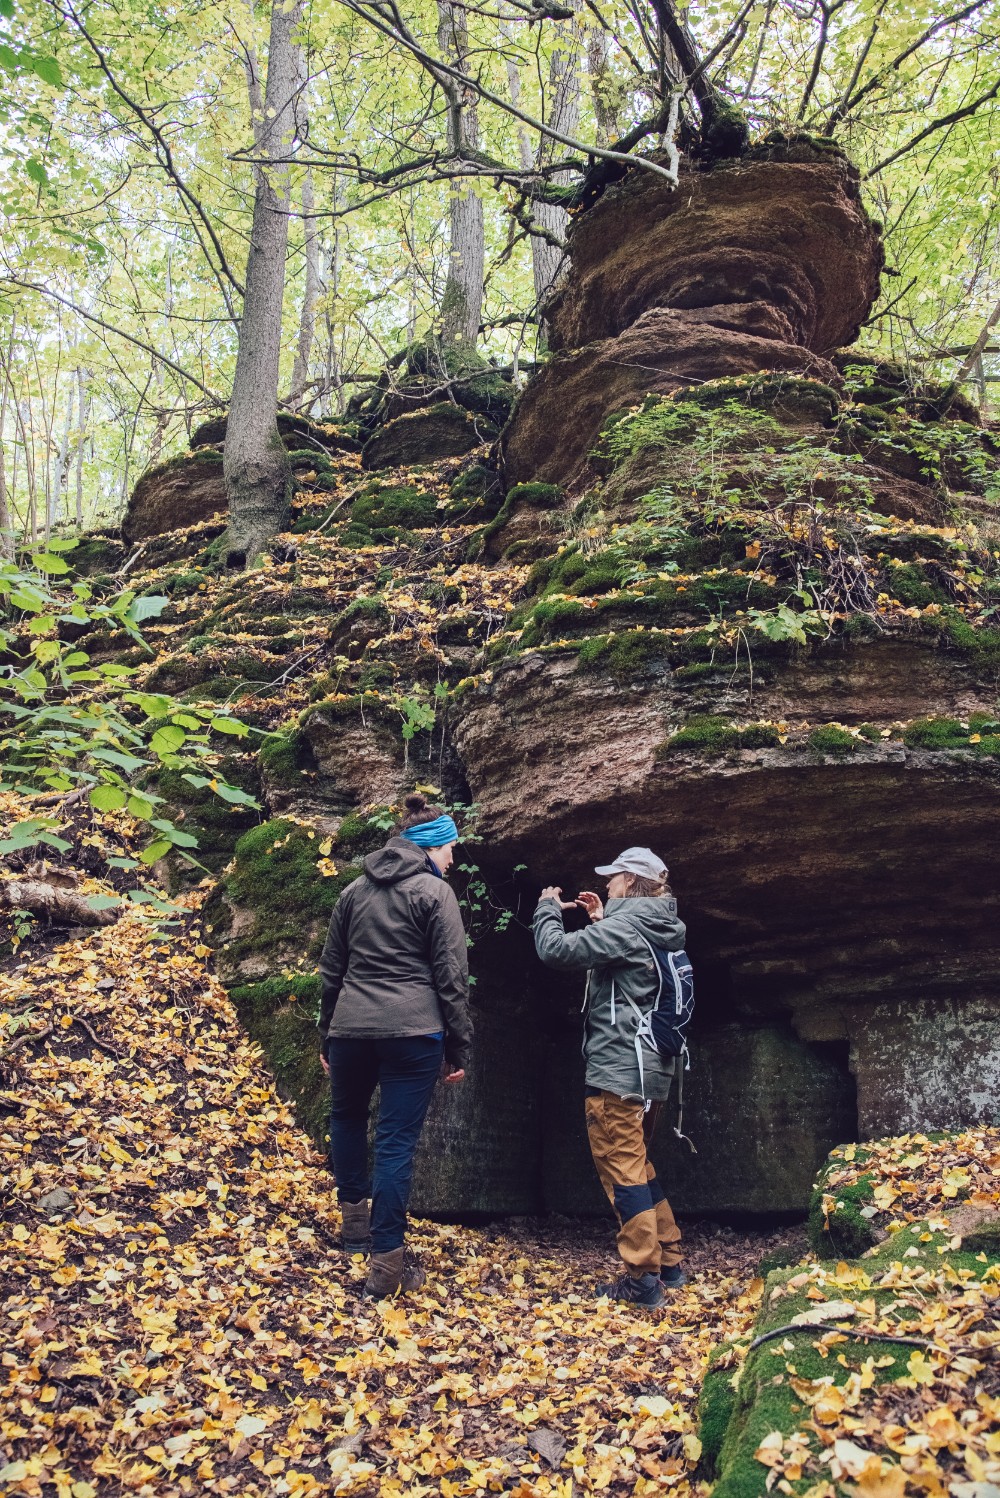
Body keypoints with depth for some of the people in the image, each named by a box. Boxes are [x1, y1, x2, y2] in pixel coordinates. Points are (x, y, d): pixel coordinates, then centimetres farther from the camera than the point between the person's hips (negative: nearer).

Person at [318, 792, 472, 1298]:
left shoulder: (355, 890, 13)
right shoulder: (435, 892, -2)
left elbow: (331, 968, 17)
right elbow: (452, 976, -6)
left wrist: (326, 1033, 25)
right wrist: (458, 1047, 0)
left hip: (351, 1028, 5)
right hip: (412, 1030, -4)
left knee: (346, 1116, 28)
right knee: (397, 1141, 0)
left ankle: (355, 1218, 32)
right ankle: (386, 1261, 2)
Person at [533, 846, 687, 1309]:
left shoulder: (625, 925, -15)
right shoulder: (660, 929, 12)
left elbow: (556, 950, -20)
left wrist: (548, 907, -3)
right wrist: (600, 921, 19)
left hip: (617, 1069, -9)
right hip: (650, 1068, 10)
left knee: (621, 1169, -3)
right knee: (637, 1165, 20)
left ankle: (642, 1280, 1)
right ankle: (669, 1262, 25)